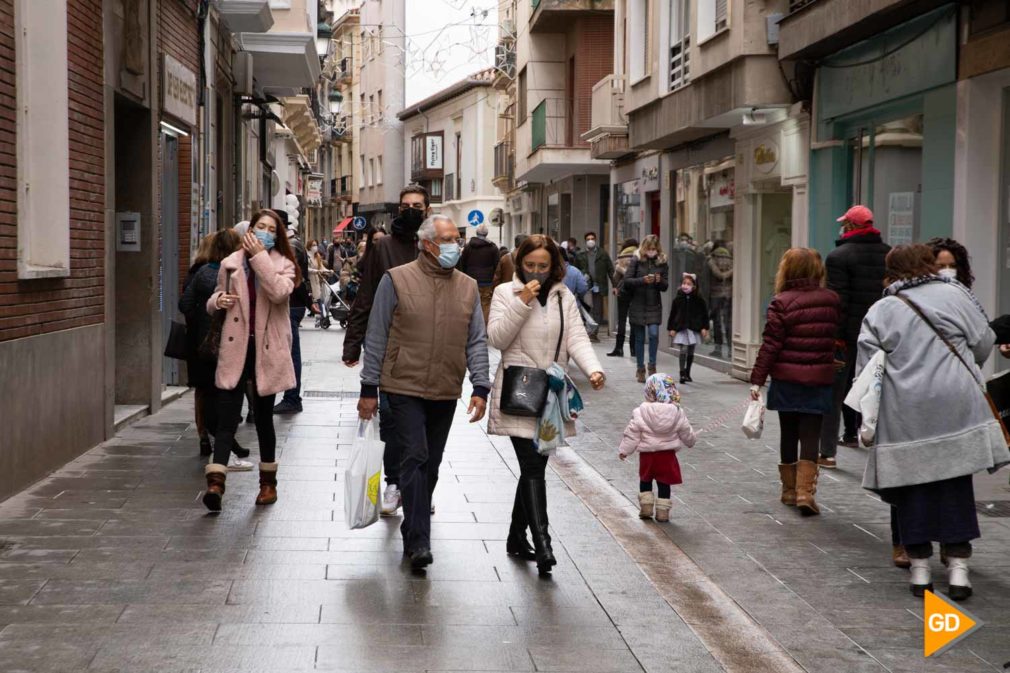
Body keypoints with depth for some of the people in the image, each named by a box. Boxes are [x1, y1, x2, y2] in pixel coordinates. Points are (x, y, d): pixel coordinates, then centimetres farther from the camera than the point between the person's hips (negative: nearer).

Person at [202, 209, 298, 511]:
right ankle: (215, 482, -18)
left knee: (264, 418, 11)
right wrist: (217, 300, -5)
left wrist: (259, 256, -17)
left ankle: (268, 482, 26)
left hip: (267, 350, -1)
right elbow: (213, 302, 19)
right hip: (236, 348, 1)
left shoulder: (283, 265, 1)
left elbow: (279, 292, -21)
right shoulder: (230, 264, 7)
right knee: (226, 417, -9)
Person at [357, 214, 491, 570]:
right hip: (405, 389, -4)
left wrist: (480, 387, -1)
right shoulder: (397, 280, -3)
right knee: (415, 460, -12)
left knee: (430, 466, 12)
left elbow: (477, 342, 9)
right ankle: (418, 542, -13)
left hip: (445, 394, 4)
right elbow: (376, 337, -1)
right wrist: (369, 389, -3)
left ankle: (413, 531, 28)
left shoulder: (468, 287, 8)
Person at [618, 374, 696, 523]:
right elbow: (687, 434, 5)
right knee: (664, 484, 11)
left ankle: (646, 508, 20)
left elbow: (632, 435, -9)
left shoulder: (640, 413, -13)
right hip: (667, 455, 1)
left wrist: (623, 450, 4)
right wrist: (691, 441, 27)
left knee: (645, 481, 21)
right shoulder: (677, 413, -7)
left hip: (647, 454, -1)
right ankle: (662, 512, 14)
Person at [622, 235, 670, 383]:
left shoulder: (662, 263, 2)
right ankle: (640, 369, 17)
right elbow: (626, 281, -8)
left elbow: (665, 286, 5)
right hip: (637, 305, -1)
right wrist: (643, 280, -22)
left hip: (654, 305, 1)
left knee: (654, 333, -15)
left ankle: (652, 365, 2)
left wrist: (659, 281, -17)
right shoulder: (636, 261, -3)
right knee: (639, 338, 6)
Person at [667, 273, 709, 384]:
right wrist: (671, 328, 0)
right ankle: (682, 373, -14)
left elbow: (704, 314, 3)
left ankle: (687, 374, 23)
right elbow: (673, 314, 4)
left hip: (695, 328, 1)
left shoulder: (699, 299, -2)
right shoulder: (678, 299, -1)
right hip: (681, 328, -1)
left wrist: (704, 328, -3)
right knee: (683, 349, -14)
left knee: (691, 351, 10)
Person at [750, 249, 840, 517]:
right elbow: (835, 336, 13)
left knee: (789, 434, 12)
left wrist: (757, 379, -8)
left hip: (787, 379, -1)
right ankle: (805, 491, -11)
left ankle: (790, 489, 22)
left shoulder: (781, 302, -10)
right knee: (810, 435, 1)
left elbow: (771, 345, -11)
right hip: (820, 378, 1)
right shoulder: (832, 300, 1)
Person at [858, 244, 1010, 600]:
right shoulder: (955, 294, 3)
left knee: (912, 487, 8)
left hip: (905, 416, 0)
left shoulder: (880, 312, 2)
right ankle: (958, 568, 8)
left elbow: (867, 370, -1)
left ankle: (920, 568, 13)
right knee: (956, 484, 8)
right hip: (955, 407, 0)